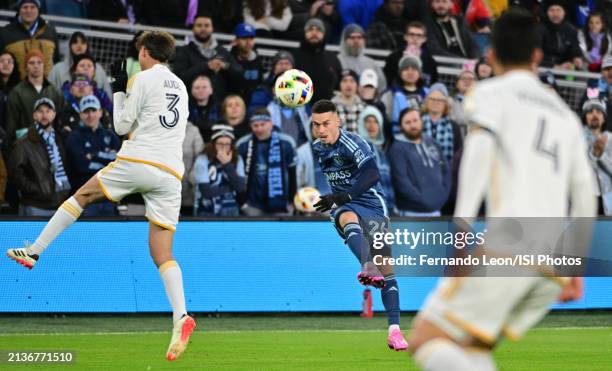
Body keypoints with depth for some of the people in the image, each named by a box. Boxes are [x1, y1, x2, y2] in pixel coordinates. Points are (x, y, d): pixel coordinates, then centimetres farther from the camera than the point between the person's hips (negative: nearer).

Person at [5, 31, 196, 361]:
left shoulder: (144, 79, 1)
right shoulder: (180, 86, 22)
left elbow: (123, 126, 3)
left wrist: (119, 91, 17)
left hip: (137, 161, -5)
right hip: (171, 174, 5)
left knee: (82, 195, 19)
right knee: (163, 256, -1)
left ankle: (34, 251, 16)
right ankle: (180, 316, -23)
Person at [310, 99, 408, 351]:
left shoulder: (352, 143, -15)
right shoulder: (318, 148, 7)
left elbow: (372, 174, -29)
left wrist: (343, 196, -38)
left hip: (372, 205, -3)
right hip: (344, 207, 3)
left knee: (386, 266, -5)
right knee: (348, 218, -37)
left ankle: (394, 330, -1)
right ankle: (367, 268, -66)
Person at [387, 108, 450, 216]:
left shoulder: (432, 143, 14)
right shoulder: (398, 148, -6)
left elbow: (445, 170, 19)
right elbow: (400, 179, -15)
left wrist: (443, 194, 4)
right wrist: (422, 199, -18)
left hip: (435, 210, 7)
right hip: (412, 211, -7)